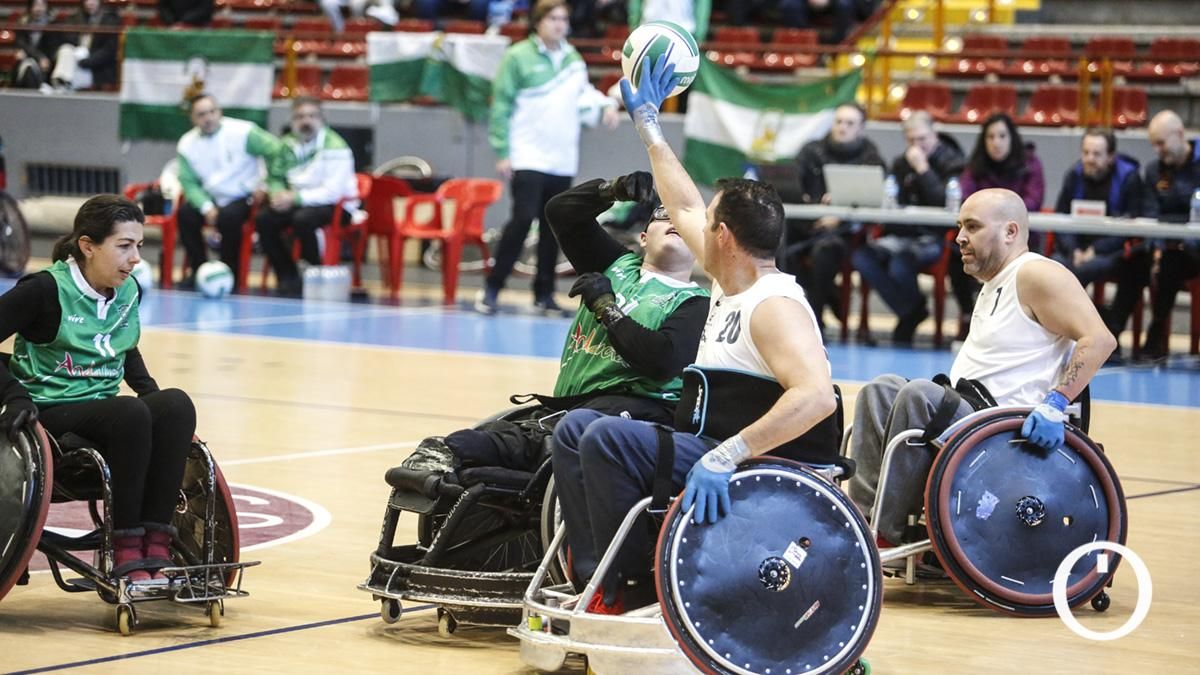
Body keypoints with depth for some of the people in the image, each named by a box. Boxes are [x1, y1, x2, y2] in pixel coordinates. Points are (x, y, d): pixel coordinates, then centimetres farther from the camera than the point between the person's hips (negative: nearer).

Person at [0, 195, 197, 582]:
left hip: (103, 414, 7)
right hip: (50, 416, -6)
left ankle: (155, 547, -29)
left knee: (176, 404, -23)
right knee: (131, 415, -34)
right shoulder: (46, 290, -11)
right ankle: (127, 555, -30)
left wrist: (149, 390, 14)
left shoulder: (128, 292, 9)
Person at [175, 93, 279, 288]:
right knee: (185, 213, -23)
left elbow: (277, 153, -9)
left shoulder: (243, 132, -11)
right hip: (211, 198, 4)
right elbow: (189, 183, -2)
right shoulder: (187, 145, -1)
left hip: (243, 198, -4)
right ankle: (199, 271, -7)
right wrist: (206, 207, -17)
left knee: (229, 216, -33)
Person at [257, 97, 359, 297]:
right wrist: (278, 194, -10)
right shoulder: (287, 145, 4)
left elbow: (333, 192, -21)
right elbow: (275, 177, 14)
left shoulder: (335, 146, -15)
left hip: (337, 207, -6)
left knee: (303, 219, -35)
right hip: (297, 203, 6)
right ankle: (288, 278, -5)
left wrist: (296, 197, -23)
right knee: (263, 219, -16)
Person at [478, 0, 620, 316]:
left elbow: (583, 93, 22)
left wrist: (605, 103, 1)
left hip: (562, 160, 6)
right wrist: (502, 152, -11)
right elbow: (502, 105, -7)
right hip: (528, 158, -6)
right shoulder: (518, 57, -6)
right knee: (523, 219, -15)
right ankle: (491, 289, -6)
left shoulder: (573, 58, 11)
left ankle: (544, 293, 18)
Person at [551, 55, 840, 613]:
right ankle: (593, 578, -3)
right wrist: (646, 120, 34)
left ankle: (631, 588, -14)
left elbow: (816, 396, -34)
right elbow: (685, 207, 28)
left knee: (608, 437, -23)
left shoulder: (775, 307, -18)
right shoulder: (730, 285, 12)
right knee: (574, 429, 9)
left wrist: (725, 457, -40)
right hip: (712, 450, 11)